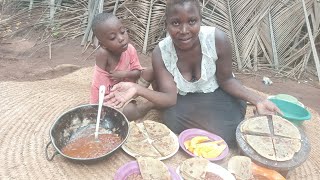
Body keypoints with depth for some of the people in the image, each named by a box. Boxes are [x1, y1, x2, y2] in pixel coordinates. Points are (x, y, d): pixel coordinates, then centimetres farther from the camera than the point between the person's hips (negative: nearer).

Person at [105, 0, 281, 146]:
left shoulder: (217, 39, -26)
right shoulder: (160, 53, -22)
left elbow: (226, 80, -11)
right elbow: (170, 98, -25)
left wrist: (257, 100, -23)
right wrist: (138, 89, -41)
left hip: (218, 97, 0)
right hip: (184, 101, 1)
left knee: (222, 139, -20)